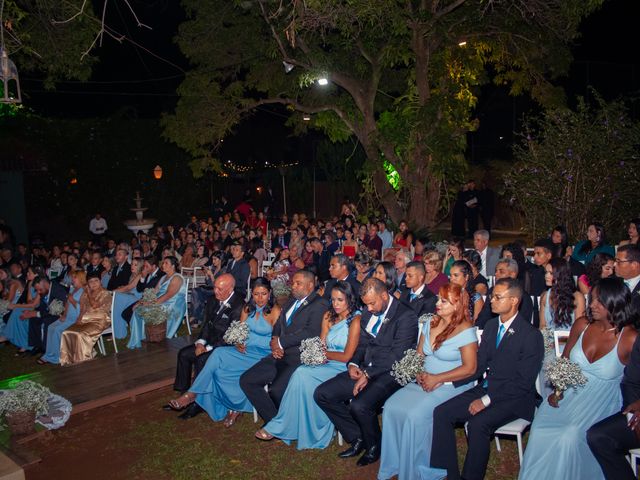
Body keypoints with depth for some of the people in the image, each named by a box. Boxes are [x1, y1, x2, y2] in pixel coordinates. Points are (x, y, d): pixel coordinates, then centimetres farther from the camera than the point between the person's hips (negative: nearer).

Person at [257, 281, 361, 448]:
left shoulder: (356, 320, -8)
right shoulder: (329, 316, 14)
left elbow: (346, 356, -11)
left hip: (342, 369, -6)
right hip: (326, 365, 6)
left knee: (302, 374, -26)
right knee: (301, 374, -26)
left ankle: (278, 427, -17)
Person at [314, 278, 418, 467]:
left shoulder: (406, 316, -11)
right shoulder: (369, 313, 13)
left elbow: (397, 355, -17)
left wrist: (368, 374, -19)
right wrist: (353, 364, -3)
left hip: (388, 374, -8)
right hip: (364, 370, 8)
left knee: (359, 405, -32)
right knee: (322, 394, -4)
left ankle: (374, 446, 1)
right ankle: (357, 438, 8)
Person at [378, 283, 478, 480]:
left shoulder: (466, 331, -10)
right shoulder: (430, 324, 11)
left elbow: (469, 368, -13)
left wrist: (436, 379, -16)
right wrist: (420, 374, -5)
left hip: (450, 385, -7)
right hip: (423, 381, 7)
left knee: (415, 415, -27)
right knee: (391, 407, -15)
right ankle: (393, 463, -1)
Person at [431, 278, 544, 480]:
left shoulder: (531, 335, -13)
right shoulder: (490, 326, 9)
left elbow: (524, 382, -15)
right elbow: (478, 366, 11)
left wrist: (487, 400, -19)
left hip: (513, 398, -7)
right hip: (485, 389, 7)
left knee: (478, 424, -32)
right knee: (441, 413, -11)